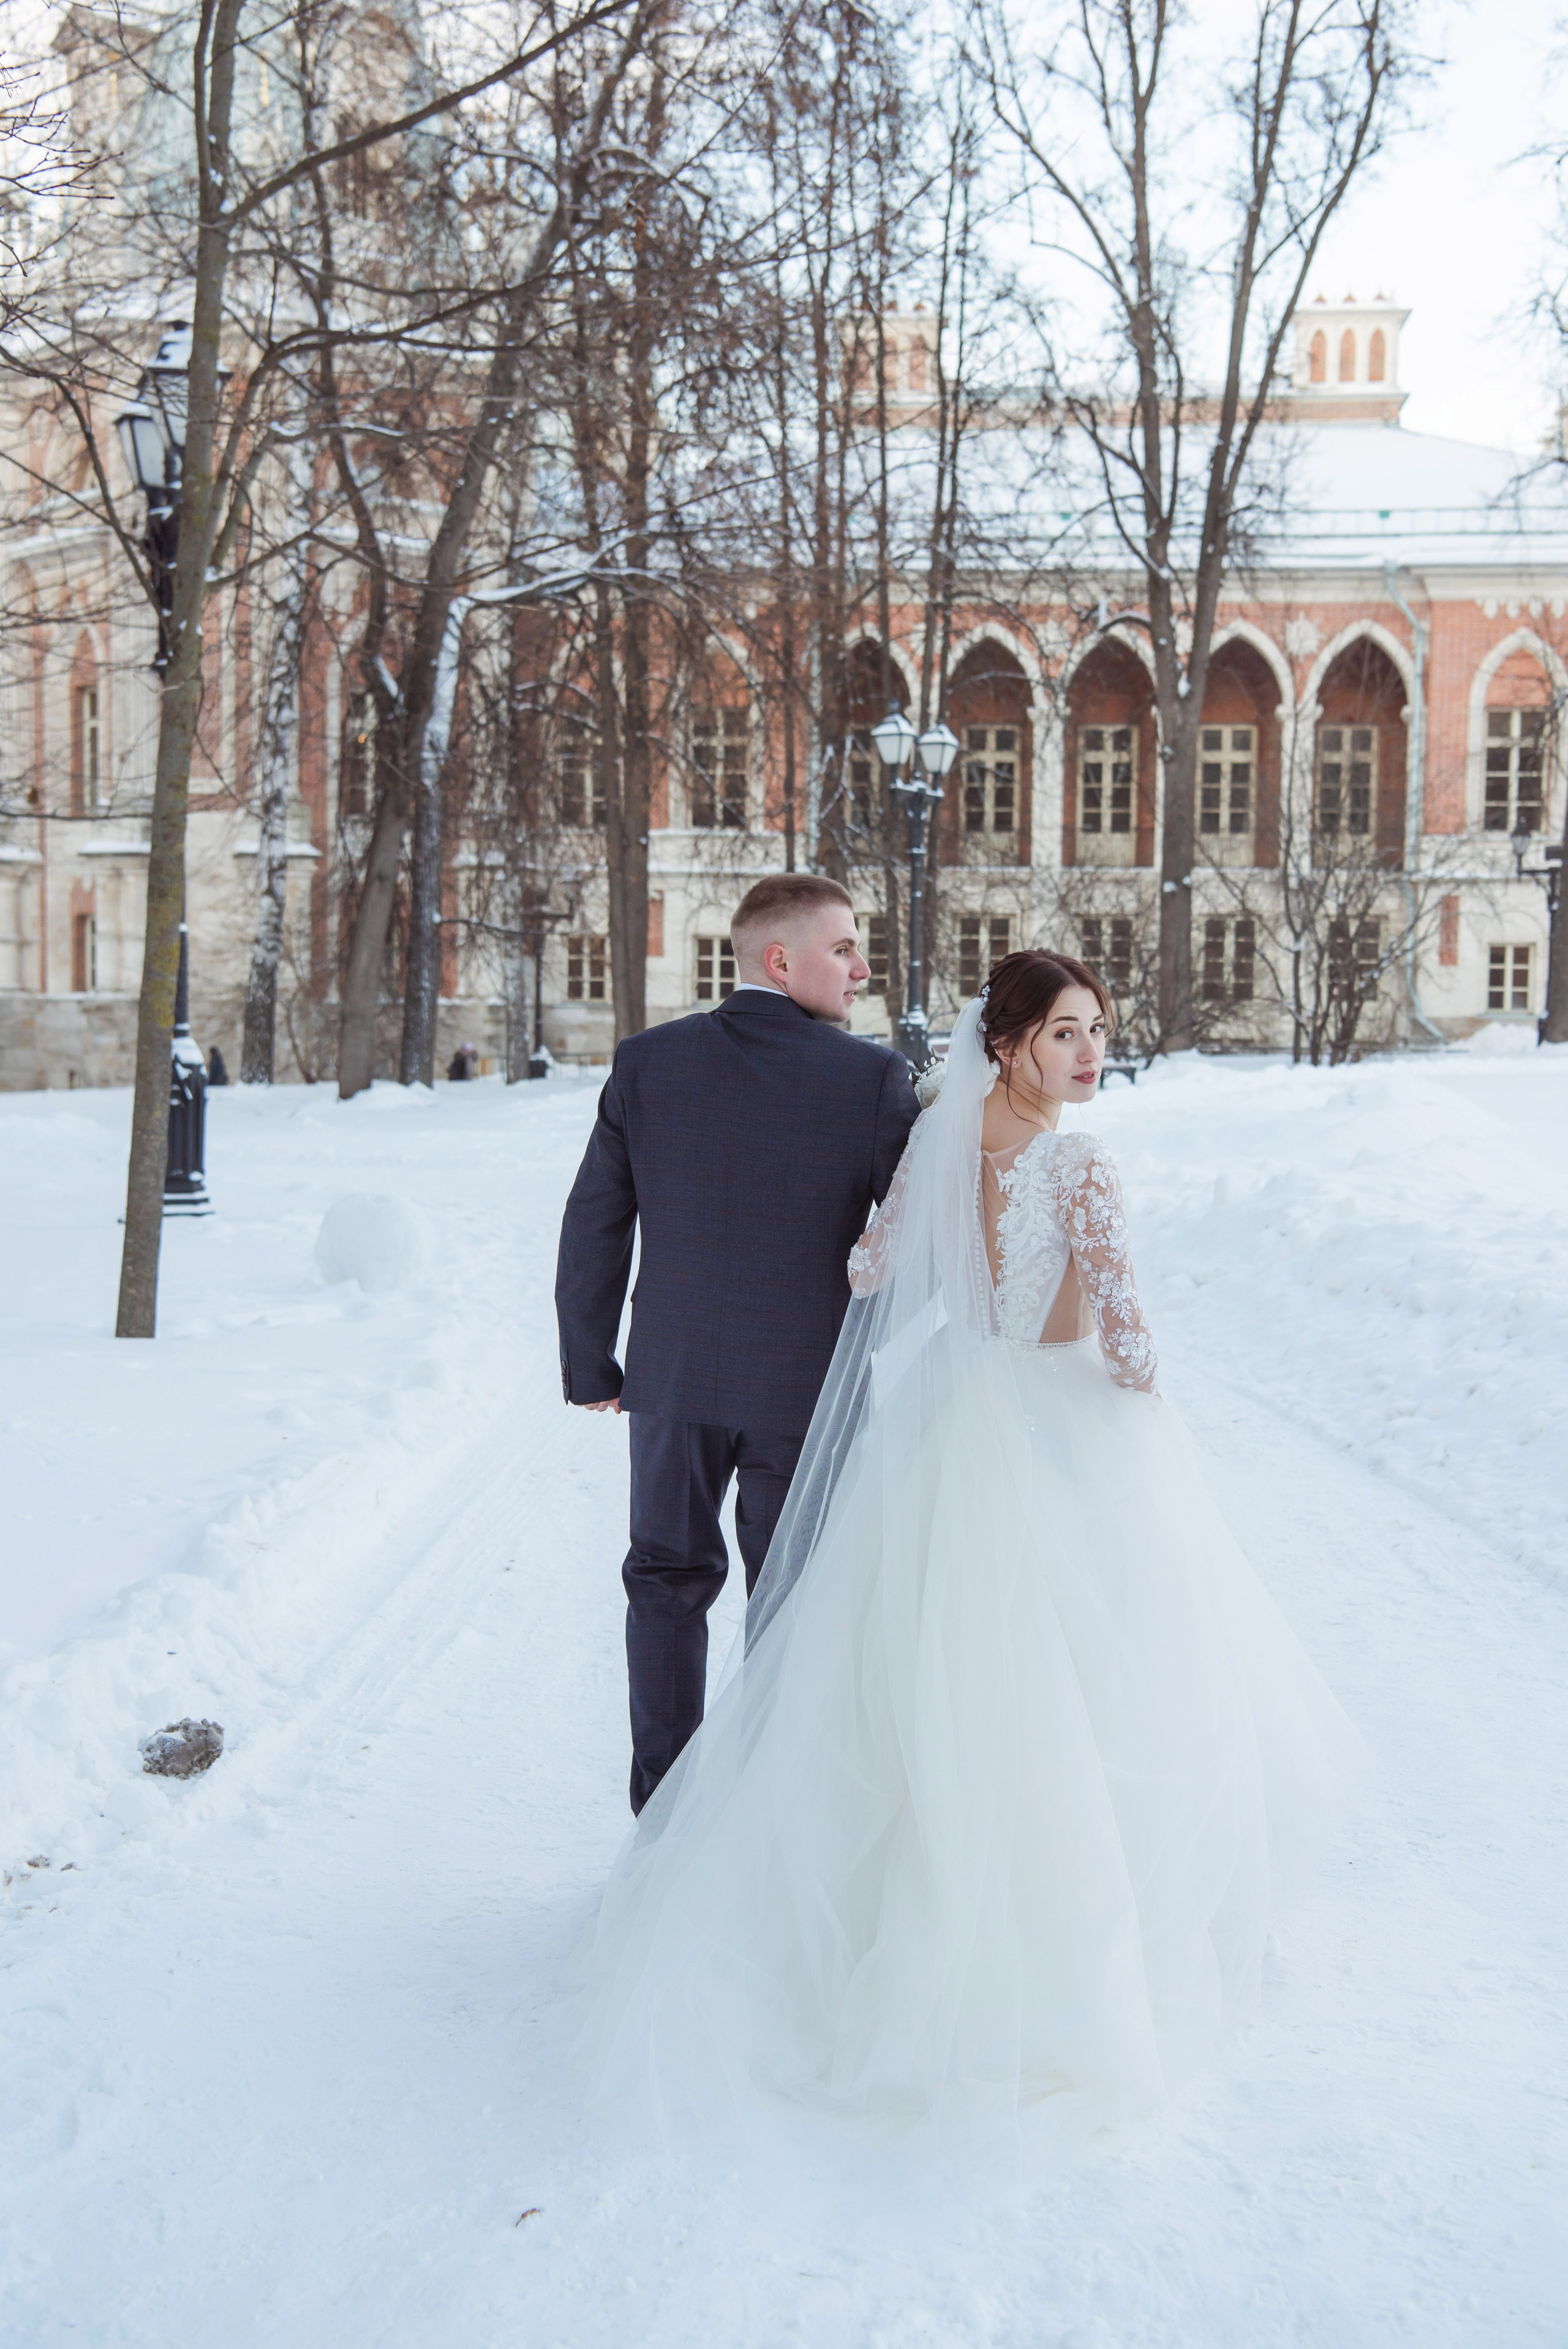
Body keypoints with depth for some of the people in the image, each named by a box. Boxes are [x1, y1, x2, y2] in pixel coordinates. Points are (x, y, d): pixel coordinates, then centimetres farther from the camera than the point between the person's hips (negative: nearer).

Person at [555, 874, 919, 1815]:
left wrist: (590, 1365, 8)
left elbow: (594, 1227, -2)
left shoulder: (646, 1062, -5)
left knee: (669, 1579, 19)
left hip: (673, 1379, 3)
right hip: (807, 1384, -2)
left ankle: (665, 1806, 27)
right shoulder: (875, 1077, -12)